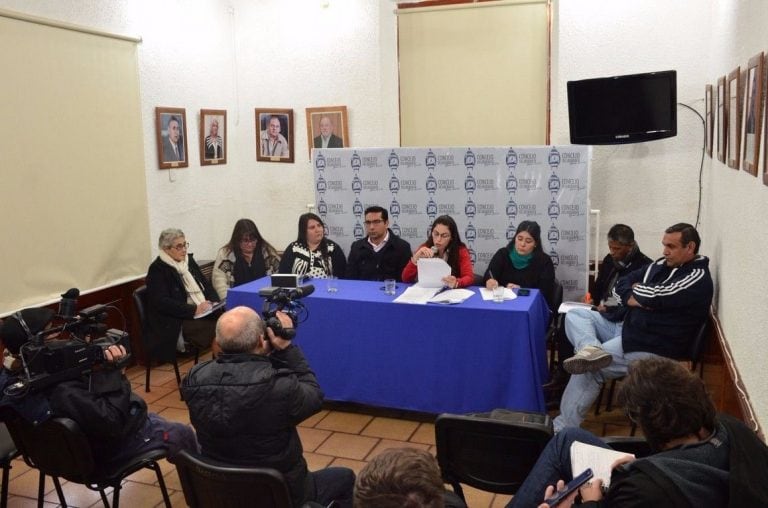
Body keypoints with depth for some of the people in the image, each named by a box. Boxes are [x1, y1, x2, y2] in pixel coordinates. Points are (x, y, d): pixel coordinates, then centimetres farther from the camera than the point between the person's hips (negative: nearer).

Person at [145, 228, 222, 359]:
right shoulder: (157, 269, -4)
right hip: (177, 321, -7)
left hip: (203, 312, 7)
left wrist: (214, 303, -1)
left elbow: (205, 284, 20)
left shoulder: (188, 260, 16)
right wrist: (194, 309, -21)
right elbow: (162, 303, -13)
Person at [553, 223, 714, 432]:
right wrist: (643, 296, -9)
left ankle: (563, 428, -12)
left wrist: (636, 290, -1)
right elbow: (620, 288, 12)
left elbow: (656, 296, -23)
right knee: (575, 316, -1)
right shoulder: (662, 264, 12)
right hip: (626, 328, 9)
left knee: (589, 369, -20)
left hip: (651, 347, -9)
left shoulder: (697, 277, -13)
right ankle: (592, 349, -34)